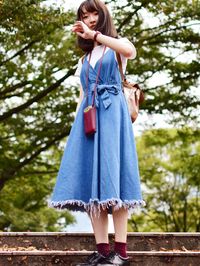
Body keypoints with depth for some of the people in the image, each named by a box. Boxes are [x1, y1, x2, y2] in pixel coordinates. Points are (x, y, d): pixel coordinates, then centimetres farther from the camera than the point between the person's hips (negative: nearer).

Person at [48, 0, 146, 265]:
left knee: (111, 175, -15)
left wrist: (94, 35, -18)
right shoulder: (83, 60, 26)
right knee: (90, 180, -5)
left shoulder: (117, 46, 9)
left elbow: (131, 51, -17)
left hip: (112, 114, -6)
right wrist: (76, 127, 10)